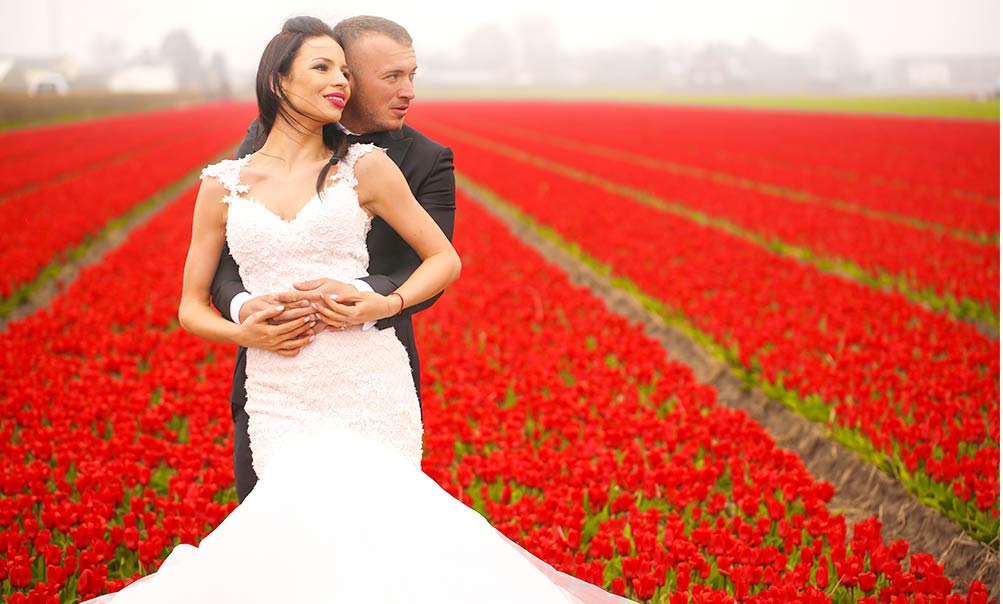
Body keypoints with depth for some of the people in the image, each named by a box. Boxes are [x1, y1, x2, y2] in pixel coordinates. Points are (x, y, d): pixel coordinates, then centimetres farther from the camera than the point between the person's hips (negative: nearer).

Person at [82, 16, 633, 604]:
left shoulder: (365, 167, 5)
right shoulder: (223, 185, 9)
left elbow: (445, 260, 12)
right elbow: (192, 307, 16)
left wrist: (386, 305, -7)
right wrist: (242, 333, -6)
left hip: (371, 389, -1)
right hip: (281, 401, 1)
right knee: (310, 525, -16)